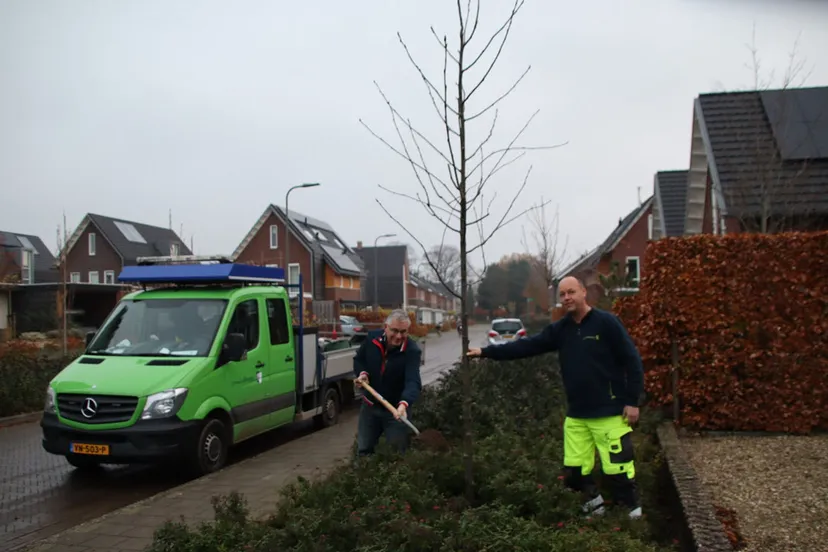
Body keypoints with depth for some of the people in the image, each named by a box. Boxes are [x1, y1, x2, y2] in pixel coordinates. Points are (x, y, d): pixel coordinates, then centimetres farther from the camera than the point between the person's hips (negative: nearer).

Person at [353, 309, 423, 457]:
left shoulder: (412, 351, -24)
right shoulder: (371, 338, -11)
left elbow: (413, 382, -36)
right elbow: (358, 359, 8)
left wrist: (404, 403, -54)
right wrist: (362, 373, -14)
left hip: (395, 408, -3)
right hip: (370, 405, 3)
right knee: (363, 450, 17)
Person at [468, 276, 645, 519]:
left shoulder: (606, 322, -9)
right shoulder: (560, 330, 7)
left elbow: (632, 361, -9)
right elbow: (526, 346, 5)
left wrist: (632, 401, -11)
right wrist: (486, 352, 0)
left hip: (609, 413, -6)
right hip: (576, 415, 6)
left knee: (617, 469, -4)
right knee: (574, 471, 10)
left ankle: (633, 513, 14)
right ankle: (594, 504, 33)